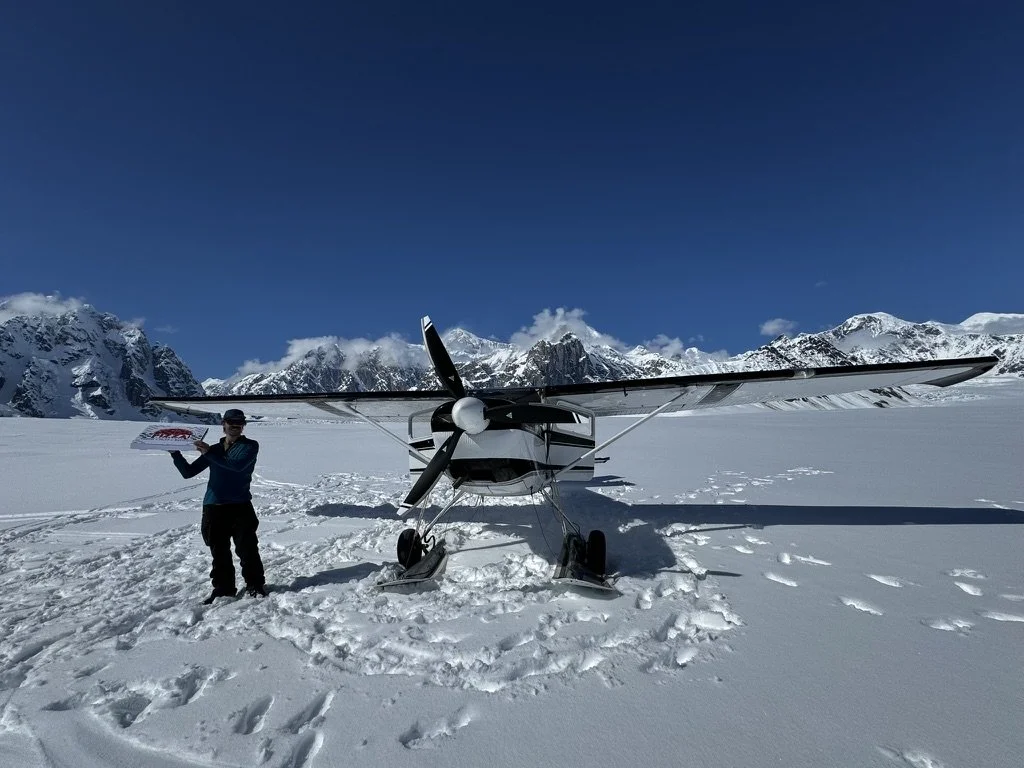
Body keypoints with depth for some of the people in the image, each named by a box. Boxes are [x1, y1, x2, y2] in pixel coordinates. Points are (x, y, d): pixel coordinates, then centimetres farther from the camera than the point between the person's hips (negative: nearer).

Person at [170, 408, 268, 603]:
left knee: (247, 549, -3)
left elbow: (238, 465, -19)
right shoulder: (214, 449, 14)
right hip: (213, 508, 4)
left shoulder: (250, 446, 0)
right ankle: (223, 589, 25)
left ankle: (255, 585, 12)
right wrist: (175, 453, -1)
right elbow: (188, 472, 13)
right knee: (219, 553, 11)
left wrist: (209, 453, -20)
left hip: (240, 507, -4)